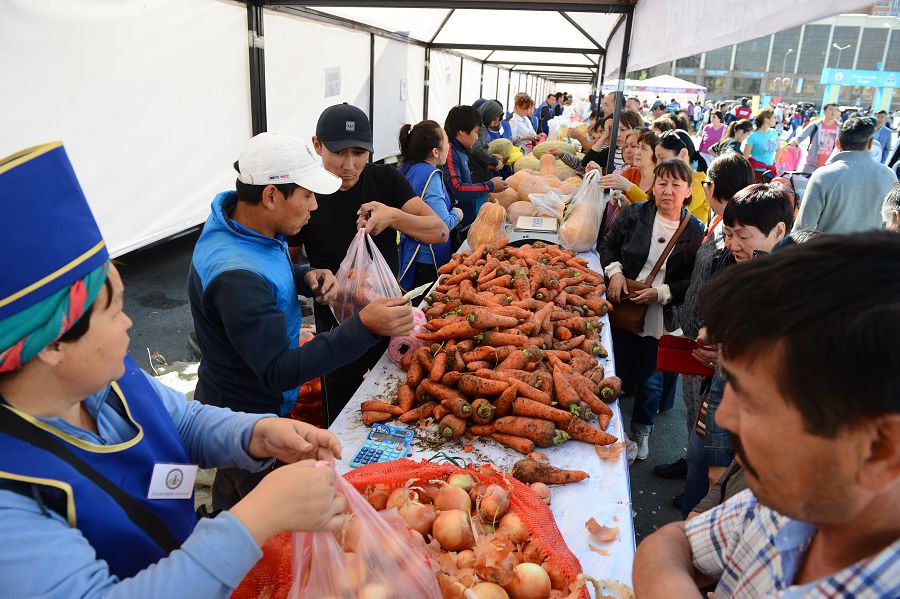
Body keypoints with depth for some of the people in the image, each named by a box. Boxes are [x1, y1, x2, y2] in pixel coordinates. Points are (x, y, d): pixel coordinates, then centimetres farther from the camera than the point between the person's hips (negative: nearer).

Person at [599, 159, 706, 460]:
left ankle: (641, 431, 42)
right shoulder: (632, 214, -2)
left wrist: (661, 293, -17)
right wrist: (615, 272, -9)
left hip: (662, 320, -1)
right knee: (618, 373, 14)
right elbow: (607, 245, 9)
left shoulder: (695, 231, -7)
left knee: (651, 380, 14)